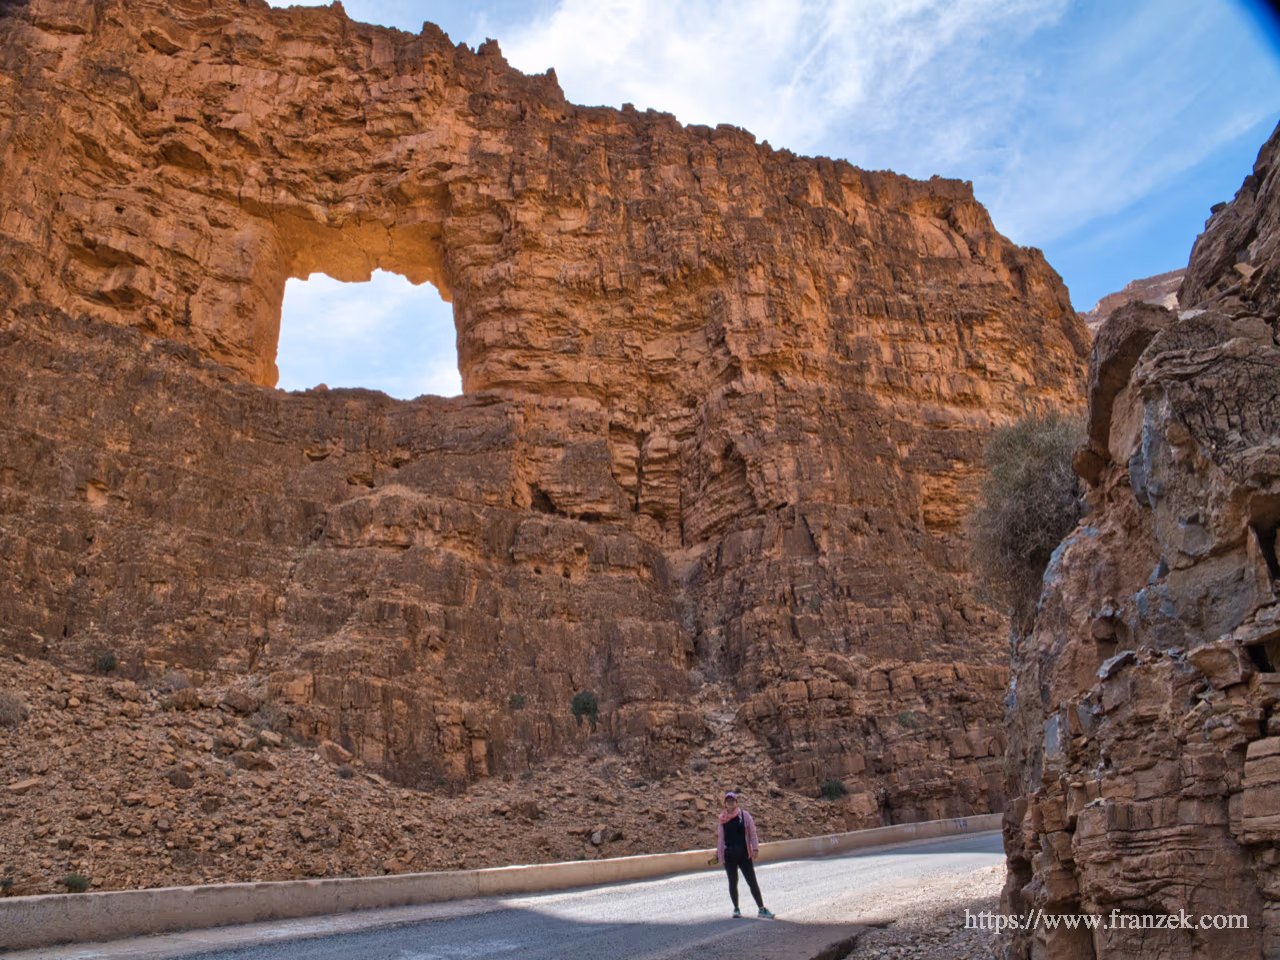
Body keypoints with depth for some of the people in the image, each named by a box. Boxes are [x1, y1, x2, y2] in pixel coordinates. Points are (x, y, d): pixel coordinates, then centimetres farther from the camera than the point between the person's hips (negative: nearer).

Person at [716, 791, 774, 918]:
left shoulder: (744, 815, 0)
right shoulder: (722, 818, 5)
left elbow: (752, 832, 1)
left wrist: (755, 848, -9)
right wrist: (718, 853, 14)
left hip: (744, 854, -2)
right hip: (728, 855, 2)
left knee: (752, 882, 0)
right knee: (733, 882, 8)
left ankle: (762, 909, 8)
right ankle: (736, 909, 22)